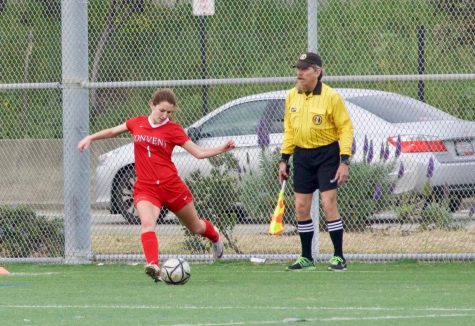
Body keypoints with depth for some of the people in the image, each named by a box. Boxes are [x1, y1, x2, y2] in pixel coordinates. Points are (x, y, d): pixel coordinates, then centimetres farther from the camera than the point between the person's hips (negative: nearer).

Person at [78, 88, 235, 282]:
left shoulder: (173, 129, -3)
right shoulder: (137, 123, 4)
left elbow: (199, 153, -2)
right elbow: (112, 132, 22)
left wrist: (221, 149, -15)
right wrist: (90, 138, 14)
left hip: (171, 186, 0)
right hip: (145, 188, 1)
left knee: (195, 227, 18)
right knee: (147, 222, -30)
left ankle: (215, 238, 52)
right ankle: (153, 266, -42)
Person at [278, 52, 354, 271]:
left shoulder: (331, 97, -11)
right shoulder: (292, 96, 6)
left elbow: (345, 128, -9)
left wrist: (344, 161, -15)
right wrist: (284, 159, 12)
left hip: (327, 154, -5)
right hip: (301, 156, 5)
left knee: (328, 204, -12)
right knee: (301, 207, 4)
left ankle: (339, 257, -5)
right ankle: (306, 258, 13)